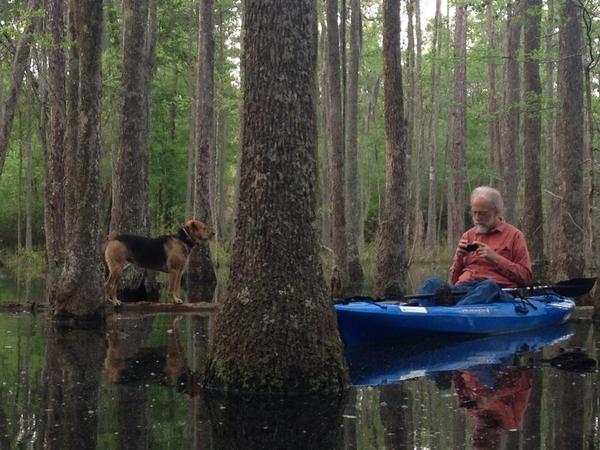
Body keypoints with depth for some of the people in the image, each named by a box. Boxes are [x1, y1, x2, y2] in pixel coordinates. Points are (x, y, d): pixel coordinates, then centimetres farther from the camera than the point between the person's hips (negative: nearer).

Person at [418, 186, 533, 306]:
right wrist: (459, 259, 7)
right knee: (433, 283, -27)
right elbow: (453, 280, 28)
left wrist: (495, 259, -2)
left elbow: (525, 277, 6)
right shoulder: (468, 236, 26)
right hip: (462, 288, 4)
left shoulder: (514, 235, 14)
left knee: (488, 286, -41)